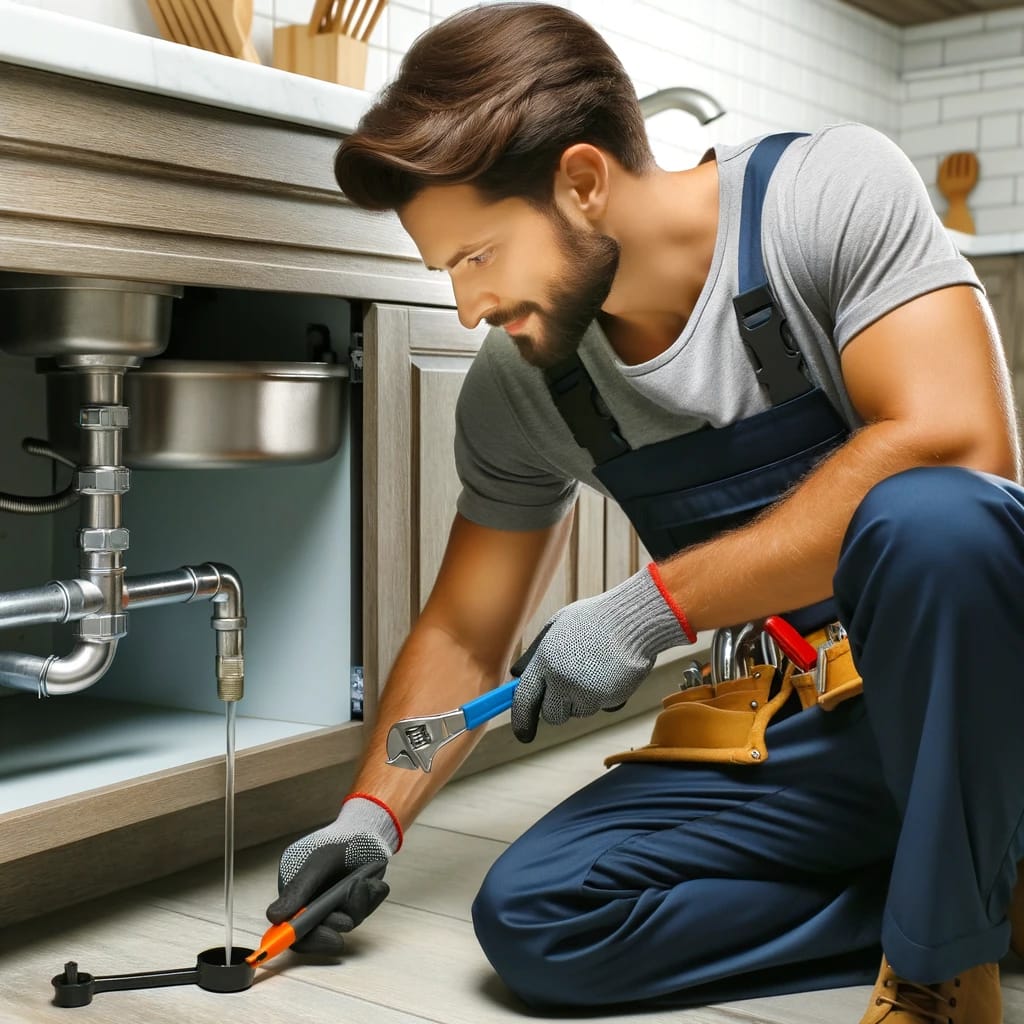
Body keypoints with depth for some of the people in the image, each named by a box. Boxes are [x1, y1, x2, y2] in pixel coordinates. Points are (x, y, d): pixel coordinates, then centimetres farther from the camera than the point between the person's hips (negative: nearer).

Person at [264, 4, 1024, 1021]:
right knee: (531, 918, -16)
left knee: (925, 517, -37)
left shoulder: (833, 191, -14)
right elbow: (463, 632, 9)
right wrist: (372, 811, 0)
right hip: (788, 734, 5)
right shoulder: (514, 385, -1)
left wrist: (653, 608, -25)